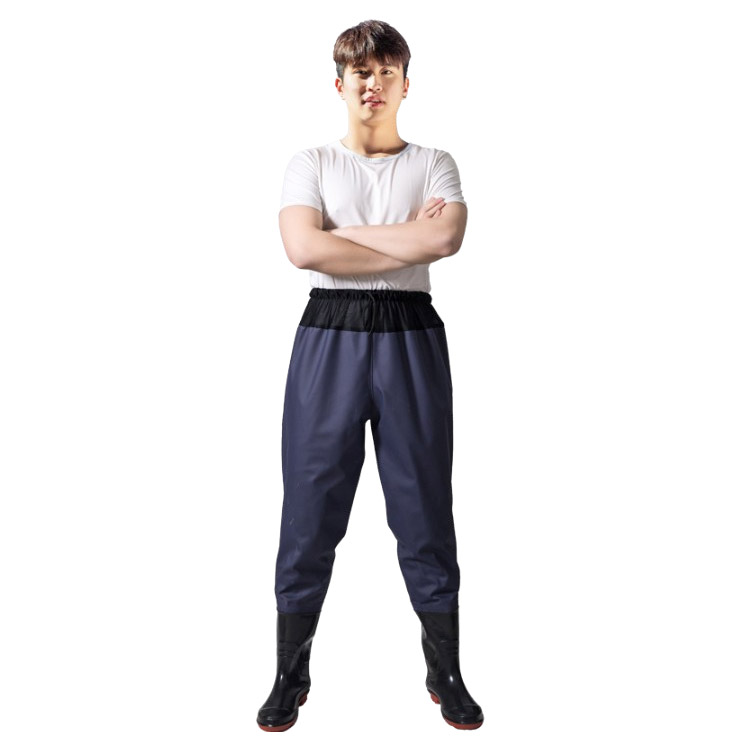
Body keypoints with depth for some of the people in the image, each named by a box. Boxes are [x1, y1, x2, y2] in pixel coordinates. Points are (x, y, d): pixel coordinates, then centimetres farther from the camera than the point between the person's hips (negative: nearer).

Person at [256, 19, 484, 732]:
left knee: (425, 510, 6)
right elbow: (302, 249, -10)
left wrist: (344, 232, -9)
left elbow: (447, 237, -11)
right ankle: (290, 679, 21)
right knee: (310, 512, 3)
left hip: (411, 340, 1)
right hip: (328, 337, 0)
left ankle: (446, 676, 23)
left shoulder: (434, 164, 11)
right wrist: (408, 241, -9)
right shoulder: (310, 162, 9)